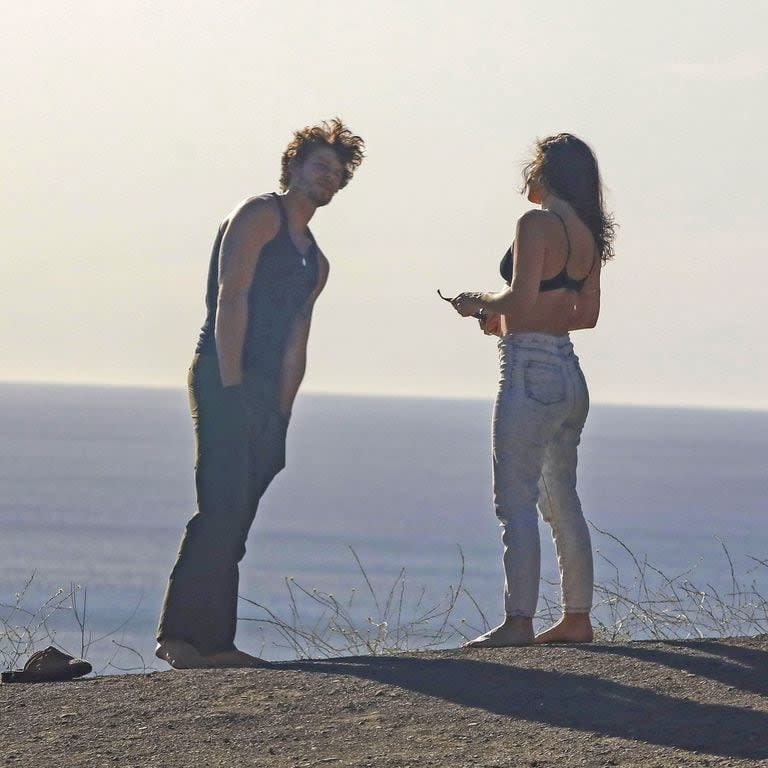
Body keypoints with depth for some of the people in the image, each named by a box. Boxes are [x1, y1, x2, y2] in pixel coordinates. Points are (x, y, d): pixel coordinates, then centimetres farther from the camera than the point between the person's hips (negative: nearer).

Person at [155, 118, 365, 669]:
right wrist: (231, 385, -19)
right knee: (222, 509, -17)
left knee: (236, 520, 6)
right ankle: (181, 634, -20)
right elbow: (231, 298, -12)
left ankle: (215, 641, 6)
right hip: (225, 380, -8)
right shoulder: (260, 215, -1)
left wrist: (281, 416, 13)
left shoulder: (315, 261, 25)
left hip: (264, 394, 8)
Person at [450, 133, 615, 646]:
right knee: (562, 499, 15)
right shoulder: (587, 233, 12)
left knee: (516, 501, -8)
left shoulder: (537, 224, -12)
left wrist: (479, 303, -2)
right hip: (569, 372, 9)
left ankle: (518, 622, -13)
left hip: (530, 371, -9)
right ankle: (577, 617, 17)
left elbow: (522, 299, -21)